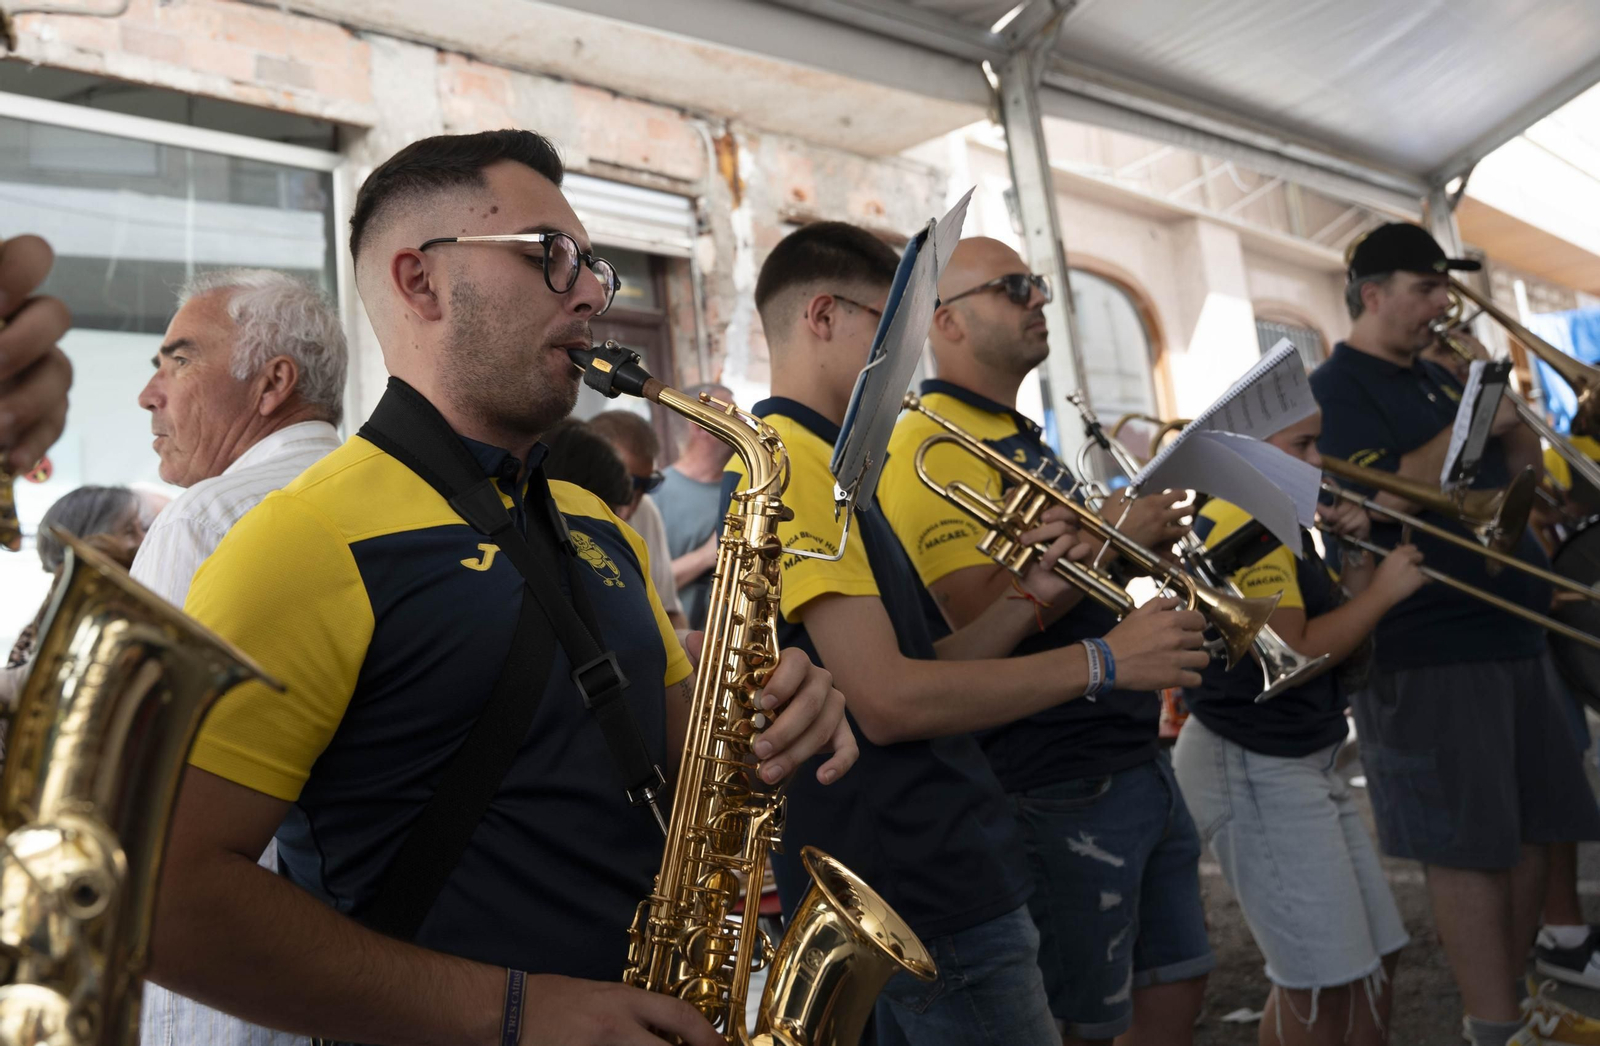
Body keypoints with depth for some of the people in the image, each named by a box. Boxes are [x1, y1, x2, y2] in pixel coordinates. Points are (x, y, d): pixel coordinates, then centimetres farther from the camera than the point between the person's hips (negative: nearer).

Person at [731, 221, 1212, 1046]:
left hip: (922, 876, 10)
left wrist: (1032, 600, -1)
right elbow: (887, 700, -24)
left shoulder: (819, 460, 14)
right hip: (927, 898, -10)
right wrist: (1102, 662, -16)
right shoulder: (786, 459, -17)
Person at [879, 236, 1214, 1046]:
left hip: (1134, 757, 9)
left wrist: (1143, 533, 6)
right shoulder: (933, 446, -15)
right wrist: (1111, 539, -20)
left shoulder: (1021, 436, 16)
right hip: (1062, 786, -9)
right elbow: (976, 622, -26)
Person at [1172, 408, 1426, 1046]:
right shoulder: (1240, 523, -16)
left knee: (1375, 956, 17)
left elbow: (1349, 656, 15)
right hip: (1252, 769, -10)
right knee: (1321, 985, -2)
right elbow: (1292, 657, -23)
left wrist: (1358, 562, 2)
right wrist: (1382, 590, -11)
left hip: (1307, 762, 10)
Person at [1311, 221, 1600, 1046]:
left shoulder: (1436, 378, 18)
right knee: (1469, 848, -4)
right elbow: (1379, 499, -21)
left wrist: (1504, 408, 2)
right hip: (1429, 653, -9)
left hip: (1511, 634, 9)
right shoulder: (1337, 388, -8)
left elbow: (1526, 470, 18)